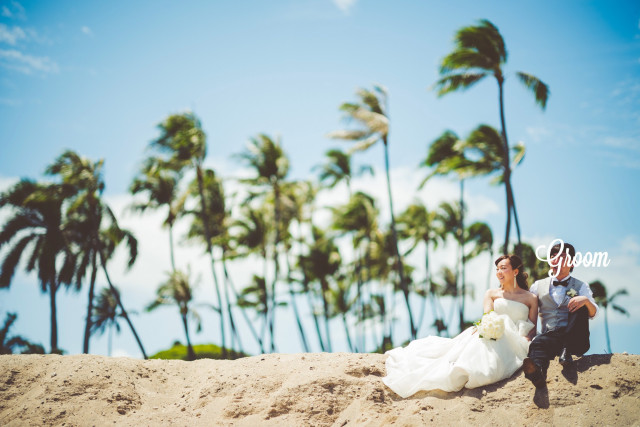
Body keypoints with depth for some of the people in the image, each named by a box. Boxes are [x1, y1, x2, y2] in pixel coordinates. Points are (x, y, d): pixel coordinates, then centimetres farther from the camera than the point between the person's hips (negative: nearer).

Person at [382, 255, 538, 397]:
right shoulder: (491, 294, 23)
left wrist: (525, 339, -11)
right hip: (492, 336, 1)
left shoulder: (530, 298, 19)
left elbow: (533, 330, 14)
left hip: (513, 343, -1)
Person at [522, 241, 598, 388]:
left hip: (575, 340, 0)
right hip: (549, 336, 0)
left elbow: (593, 313, 3)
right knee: (538, 342, -37)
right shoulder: (538, 286, 21)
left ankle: (567, 350, -32)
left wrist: (586, 300, -21)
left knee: (579, 305, -25)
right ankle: (537, 371, -70)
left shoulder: (580, 286, 16)